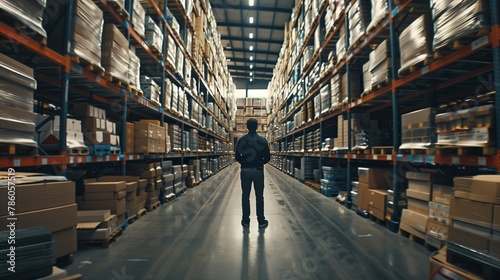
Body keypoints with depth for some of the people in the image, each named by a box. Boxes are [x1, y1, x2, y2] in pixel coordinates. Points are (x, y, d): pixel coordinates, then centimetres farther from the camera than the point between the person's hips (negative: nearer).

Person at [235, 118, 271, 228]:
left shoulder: (241, 140, -2)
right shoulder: (262, 140, -5)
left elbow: (237, 157, 2)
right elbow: (267, 158, -2)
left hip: (245, 170, 1)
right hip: (258, 170, -1)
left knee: (245, 196, 10)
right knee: (259, 196, 8)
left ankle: (246, 221, 16)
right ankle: (261, 221, 14)